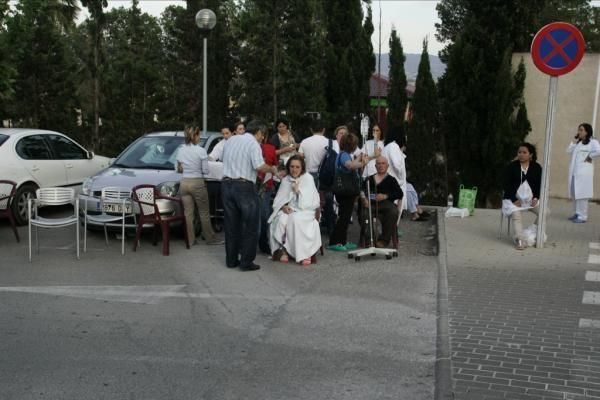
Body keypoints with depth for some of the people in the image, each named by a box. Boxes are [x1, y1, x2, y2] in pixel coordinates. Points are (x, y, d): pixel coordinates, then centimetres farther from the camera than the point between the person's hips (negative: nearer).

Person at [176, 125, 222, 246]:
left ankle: (190, 239, 13)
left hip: (184, 183, 4)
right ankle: (210, 238, 15)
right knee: (204, 212, 7)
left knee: (188, 213, 9)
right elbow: (205, 171, -9)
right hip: (197, 183, -4)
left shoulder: (181, 150, 2)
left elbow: (179, 168, 9)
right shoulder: (201, 151, -13)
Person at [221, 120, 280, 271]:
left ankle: (231, 260, 19)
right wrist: (272, 169, -2)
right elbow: (259, 166, -20)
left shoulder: (231, 140, 12)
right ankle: (246, 262, 3)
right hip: (244, 186, -7)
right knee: (250, 226, 3)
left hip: (227, 184, 7)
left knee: (231, 225, 14)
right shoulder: (253, 143, -9)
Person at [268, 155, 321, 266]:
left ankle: (304, 253, -29)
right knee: (281, 220, -31)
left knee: (296, 219, -36)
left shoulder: (308, 178, 1)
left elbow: (308, 200, -6)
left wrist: (298, 190, -15)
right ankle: (284, 250, -22)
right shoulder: (285, 180, 12)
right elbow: (278, 199, 10)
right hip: (288, 209, 3)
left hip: (305, 210, -3)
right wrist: (283, 206, -11)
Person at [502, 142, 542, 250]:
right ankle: (520, 239, -34)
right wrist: (514, 200, -14)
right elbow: (507, 185, -5)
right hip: (514, 198, -3)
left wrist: (536, 198, -8)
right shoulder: (512, 166, -1)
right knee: (516, 214, -29)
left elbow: (540, 184, 9)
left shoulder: (537, 167, 7)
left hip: (531, 198, 3)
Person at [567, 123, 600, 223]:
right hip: (574, 171, 8)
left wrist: (589, 157, -10)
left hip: (584, 172, -8)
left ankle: (582, 216, -5)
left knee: (581, 194, -9)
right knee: (574, 194, 11)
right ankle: (576, 213, 21)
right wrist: (574, 140, 3)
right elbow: (569, 151, 8)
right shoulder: (577, 143, 18)